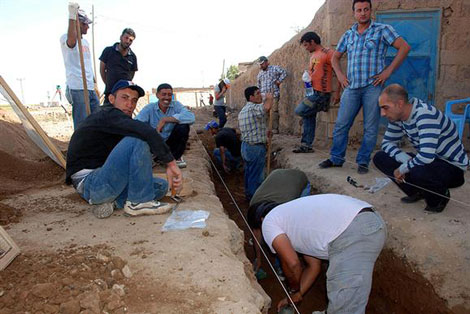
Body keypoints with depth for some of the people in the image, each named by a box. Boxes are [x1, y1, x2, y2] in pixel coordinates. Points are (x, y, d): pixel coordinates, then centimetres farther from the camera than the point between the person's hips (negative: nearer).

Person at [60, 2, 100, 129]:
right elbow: (71, 41, -30)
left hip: (91, 89, 8)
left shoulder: (85, 42, 21)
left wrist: (95, 84, 23)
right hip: (77, 88, -8)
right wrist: (72, 15, -33)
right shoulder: (65, 38, -3)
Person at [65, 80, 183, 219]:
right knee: (137, 140, -26)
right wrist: (170, 162, -30)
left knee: (161, 186, 7)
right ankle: (139, 202, -17)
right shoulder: (108, 114, -12)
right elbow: (146, 132, -30)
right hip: (89, 184, -10)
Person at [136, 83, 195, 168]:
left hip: (172, 144, 0)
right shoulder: (149, 108, -10)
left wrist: (165, 119, -34)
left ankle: (177, 157, -1)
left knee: (183, 126, -25)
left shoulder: (176, 105, -10)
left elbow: (191, 118, -31)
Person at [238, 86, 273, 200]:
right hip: (256, 147, -10)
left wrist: (263, 133, 19)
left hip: (245, 146, 10)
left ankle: (248, 194, 33)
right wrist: (269, 98, -15)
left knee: (248, 173, 20)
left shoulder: (242, 110, 13)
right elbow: (267, 106, -37)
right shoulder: (254, 108, -18)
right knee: (256, 176, 2)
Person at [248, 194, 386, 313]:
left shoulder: (269, 222, 8)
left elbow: (292, 264, 2)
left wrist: (294, 291, 22)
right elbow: (314, 265, 32)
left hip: (352, 233, -10)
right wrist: (295, 295, 36)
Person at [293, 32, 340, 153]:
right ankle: (306, 145, 12)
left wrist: (337, 92, -11)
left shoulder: (327, 53, -8)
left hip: (321, 93, -8)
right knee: (308, 117, 6)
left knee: (299, 111, -16)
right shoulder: (313, 55, 18)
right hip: (312, 92, 8)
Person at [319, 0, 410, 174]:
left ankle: (363, 161, 12)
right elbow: (335, 57, 23)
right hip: (351, 87, 4)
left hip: (373, 86, -3)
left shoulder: (382, 29, 2)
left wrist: (388, 71, -9)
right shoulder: (348, 35, 14)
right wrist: (339, 75, 8)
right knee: (341, 125, 3)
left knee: (370, 128, 1)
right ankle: (336, 158, 14)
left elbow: (404, 47, -2)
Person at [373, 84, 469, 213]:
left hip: (454, 168, -8)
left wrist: (402, 169, -22)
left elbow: (426, 156, -38)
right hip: (429, 162, 8)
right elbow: (387, 143, 3)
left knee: (417, 172, -40)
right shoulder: (398, 116, -4)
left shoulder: (425, 115, -29)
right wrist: (406, 159, -16)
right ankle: (416, 192, 10)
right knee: (380, 158, -6)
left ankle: (440, 196, -4)